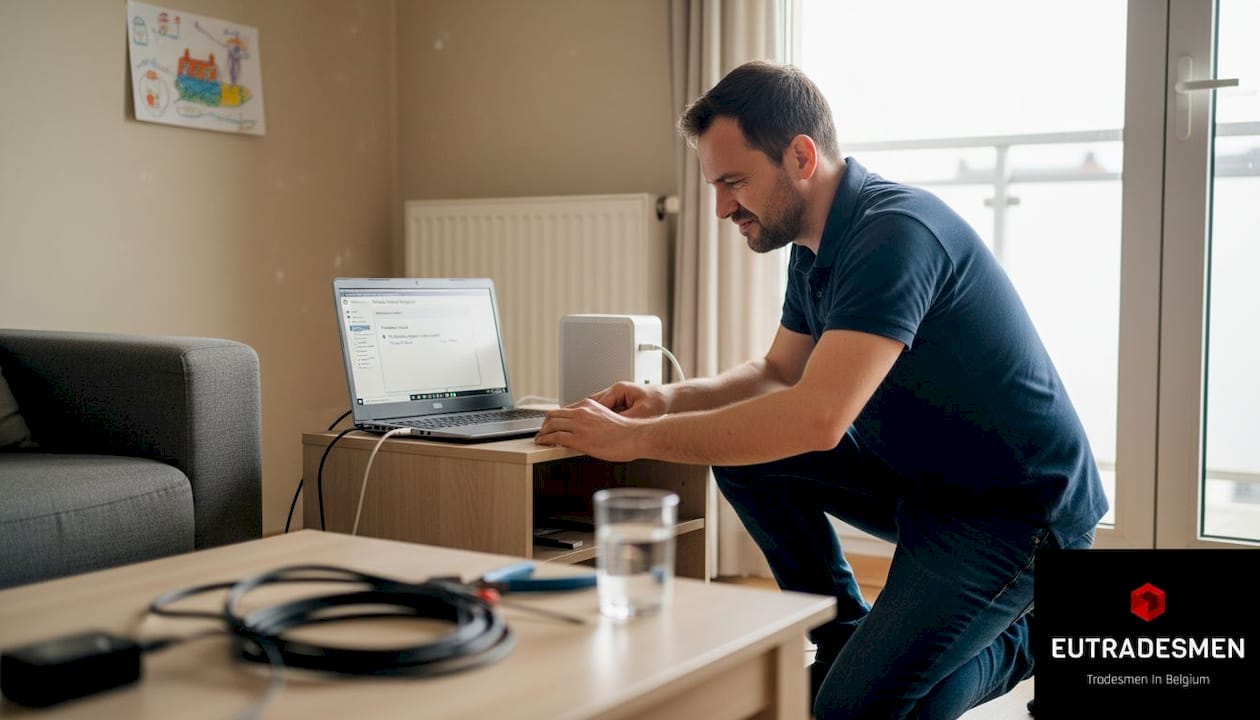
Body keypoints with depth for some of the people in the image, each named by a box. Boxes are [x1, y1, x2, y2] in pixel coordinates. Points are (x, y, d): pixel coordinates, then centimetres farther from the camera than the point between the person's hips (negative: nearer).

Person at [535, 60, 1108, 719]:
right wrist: (670, 398, -3)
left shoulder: (895, 232, -26)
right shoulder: (814, 246, 4)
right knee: (744, 454, -4)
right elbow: (780, 372, 16)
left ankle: (1012, 644, 10)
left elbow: (817, 418, -35)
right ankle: (849, 637, 11)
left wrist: (636, 439, -28)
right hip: (921, 477, 9)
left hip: (1018, 508, -9)